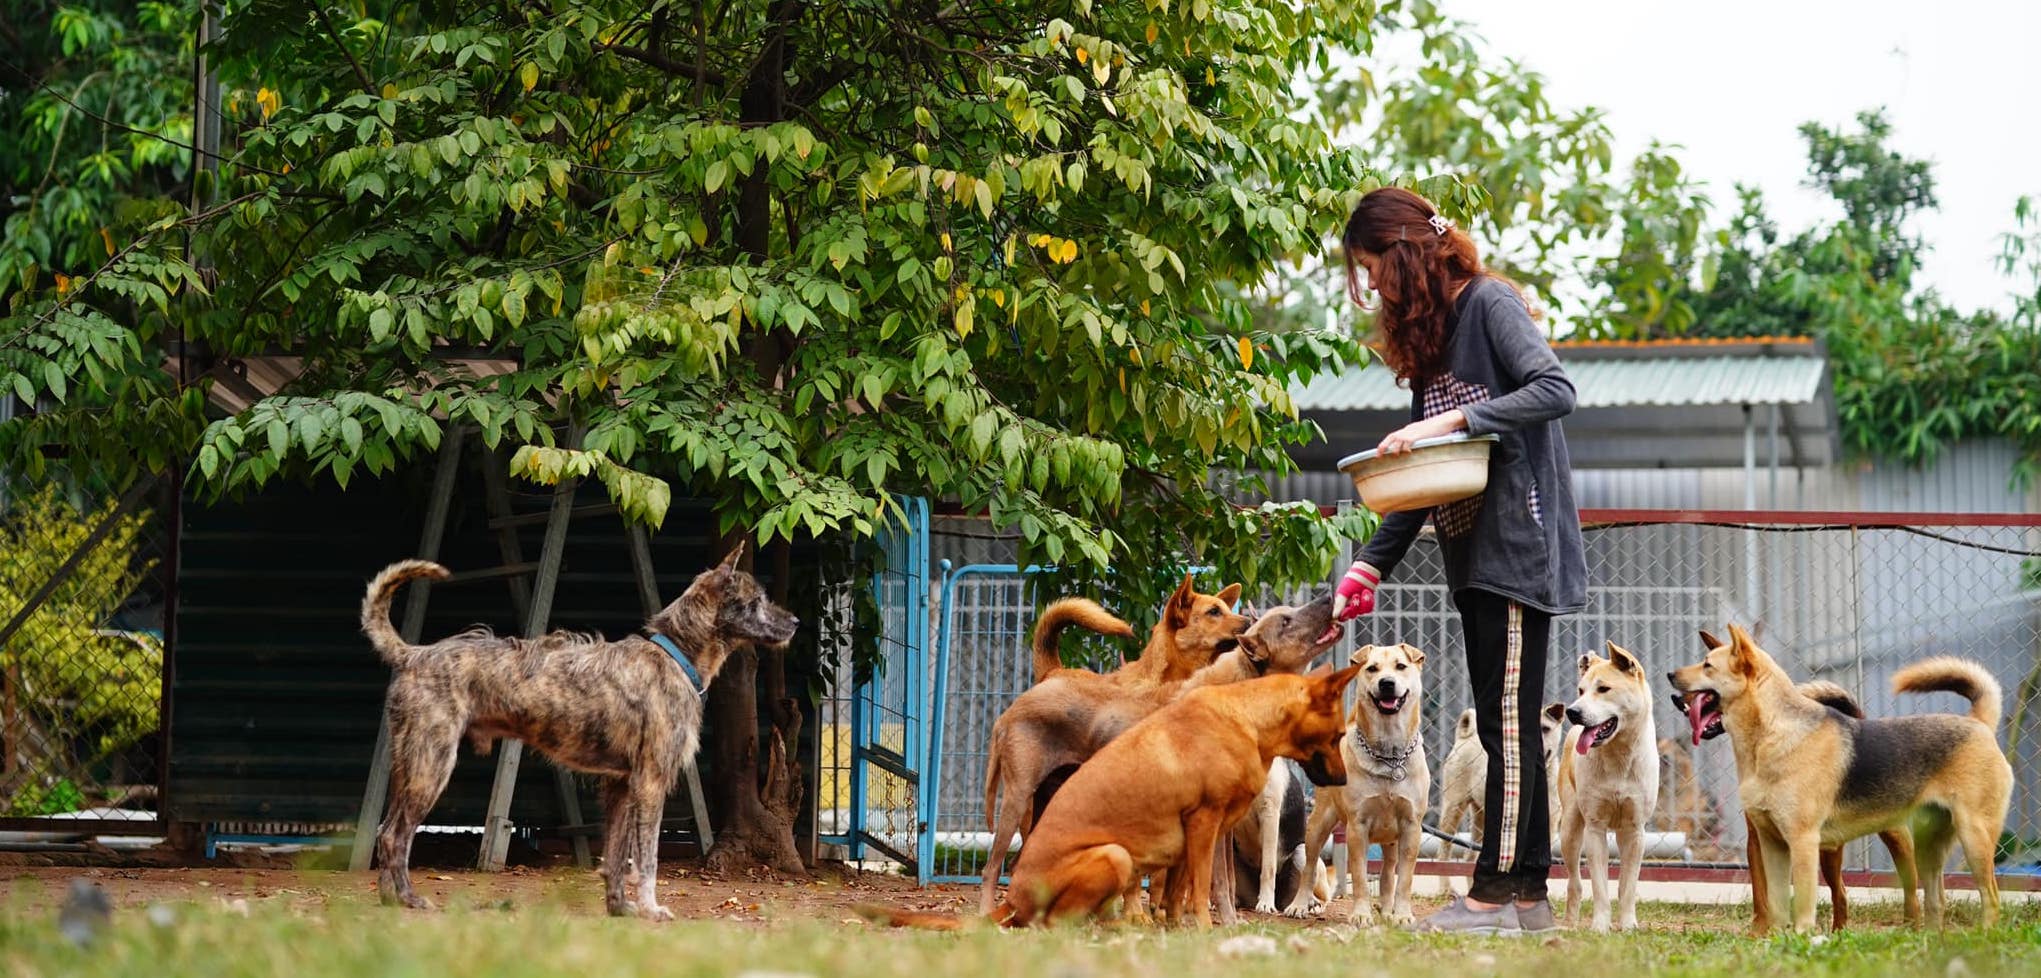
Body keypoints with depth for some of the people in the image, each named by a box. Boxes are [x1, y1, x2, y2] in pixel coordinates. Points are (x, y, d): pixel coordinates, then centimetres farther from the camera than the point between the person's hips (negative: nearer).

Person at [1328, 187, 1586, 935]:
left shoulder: (1489, 304, -7)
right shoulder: (1427, 333, 18)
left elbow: (1555, 389, -20)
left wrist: (1457, 418, -24)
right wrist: (1371, 564, 11)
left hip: (1518, 547, -9)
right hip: (1474, 556, 9)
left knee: (1508, 719, -9)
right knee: (1505, 725, 7)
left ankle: (1496, 894, -9)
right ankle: (1529, 894, 9)